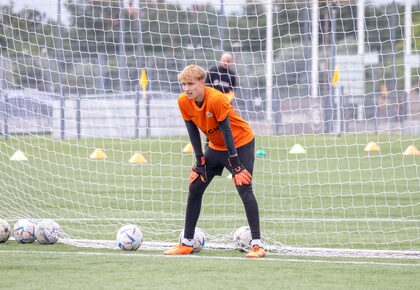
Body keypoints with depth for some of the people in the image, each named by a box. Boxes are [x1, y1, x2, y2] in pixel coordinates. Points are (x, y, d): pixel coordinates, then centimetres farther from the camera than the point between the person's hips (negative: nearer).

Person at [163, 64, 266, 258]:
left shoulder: (216, 99, -31)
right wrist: (200, 162, -5)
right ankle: (186, 244, 11)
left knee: (244, 189, -19)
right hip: (216, 146, 7)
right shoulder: (183, 102, -13)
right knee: (195, 188, 3)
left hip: (241, 143, -7)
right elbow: (193, 132, -3)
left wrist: (235, 165, -23)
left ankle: (257, 244, -19)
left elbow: (227, 132, -26)